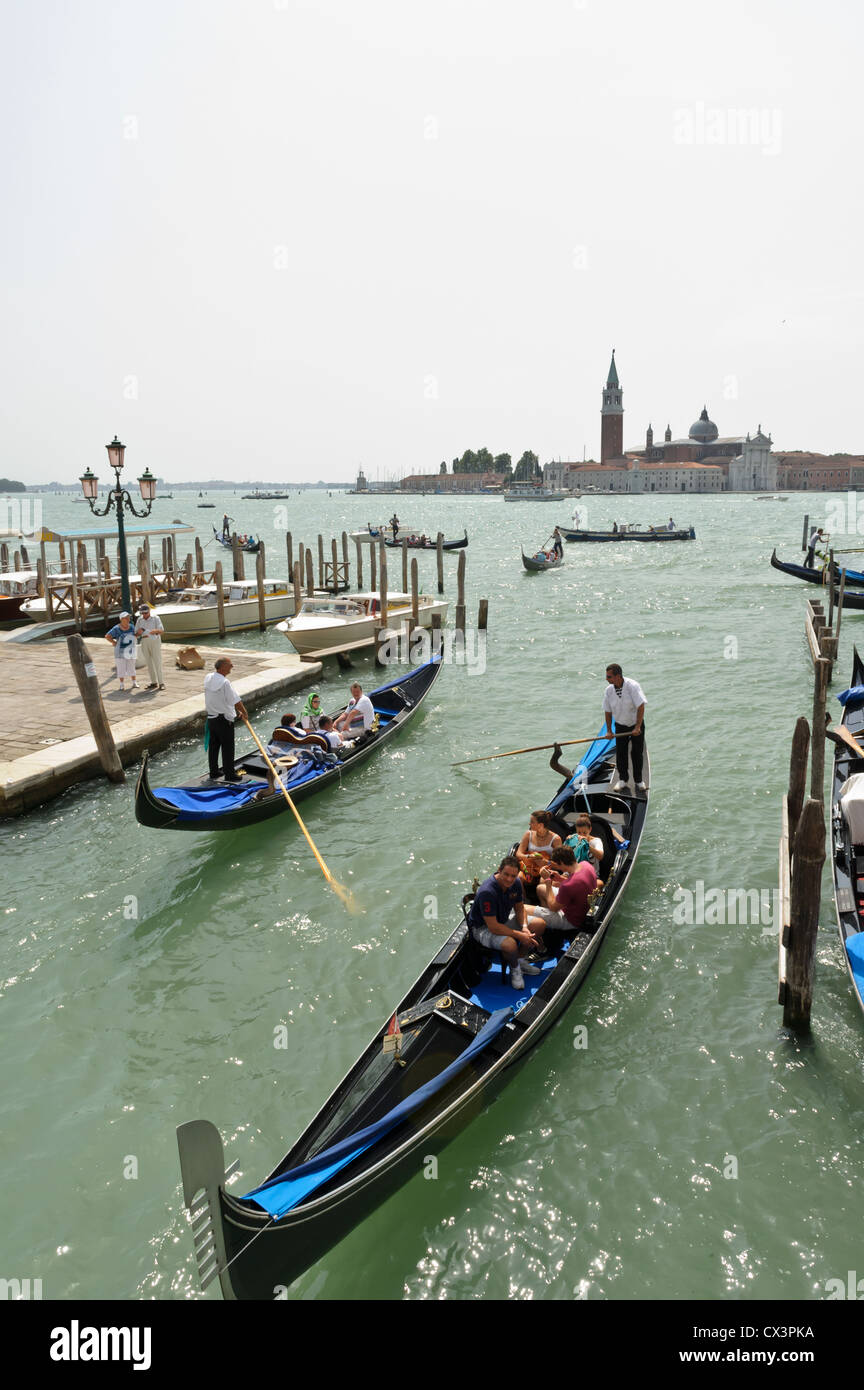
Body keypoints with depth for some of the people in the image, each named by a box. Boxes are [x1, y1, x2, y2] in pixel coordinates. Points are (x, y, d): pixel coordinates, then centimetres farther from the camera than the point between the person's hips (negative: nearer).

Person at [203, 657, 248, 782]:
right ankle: (229, 775, 11)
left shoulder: (208, 678, 2)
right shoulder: (225, 682, -23)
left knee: (213, 745, 17)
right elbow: (237, 702, -21)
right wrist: (244, 713, -2)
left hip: (211, 718, 8)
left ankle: (214, 772, 28)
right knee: (228, 747, 3)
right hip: (224, 720, -8)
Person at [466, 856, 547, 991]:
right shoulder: (487, 891, -35)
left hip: (504, 919, 8)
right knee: (510, 944, -35)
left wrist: (524, 927, -14)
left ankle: (520, 960, 14)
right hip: (483, 928, -8)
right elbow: (493, 927, -32)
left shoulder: (515, 883, -11)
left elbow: (519, 908, 5)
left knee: (540, 924, -2)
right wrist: (520, 935, -27)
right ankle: (514, 968, 1)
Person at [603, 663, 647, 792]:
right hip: (620, 726, 3)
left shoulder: (633, 686, -23)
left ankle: (639, 780, 21)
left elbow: (641, 706, -25)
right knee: (620, 753, 3)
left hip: (637, 724, -3)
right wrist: (609, 731, -1)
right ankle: (623, 779, 20)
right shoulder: (609, 690, -9)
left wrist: (637, 727, -28)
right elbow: (607, 711, 1)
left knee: (637, 753, 4)